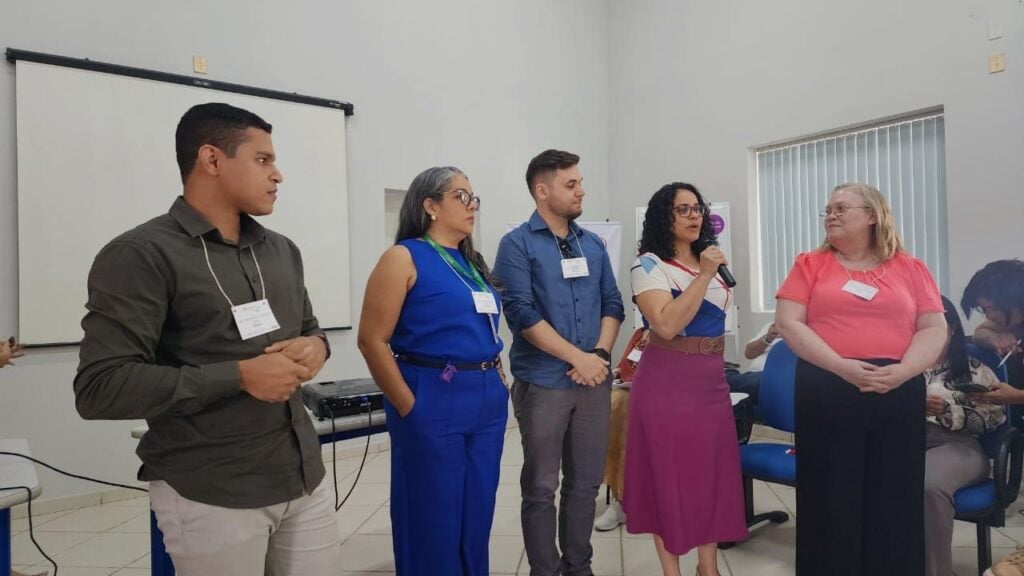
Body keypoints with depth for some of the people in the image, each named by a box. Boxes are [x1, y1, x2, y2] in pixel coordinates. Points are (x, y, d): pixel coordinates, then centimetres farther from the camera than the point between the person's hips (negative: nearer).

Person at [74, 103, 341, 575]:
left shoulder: (282, 251, 10)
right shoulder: (142, 254, -10)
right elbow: (99, 387, -16)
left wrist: (316, 347, -4)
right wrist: (239, 376, -20)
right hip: (210, 496, -6)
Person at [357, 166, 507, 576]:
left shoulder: (475, 263, 14)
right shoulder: (404, 258, -8)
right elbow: (372, 340, -13)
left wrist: (496, 384, 11)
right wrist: (409, 408, -12)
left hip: (489, 402, 7)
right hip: (434, 403, -7)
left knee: (478, 514, 16)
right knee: (434, 518, 7)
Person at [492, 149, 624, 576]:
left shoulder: (593, 244, 11)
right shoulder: (517, 245, -5)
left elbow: (612, 303, 11)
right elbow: (522, 314, -14)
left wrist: (600, 354, -6)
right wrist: (578, 357, -14)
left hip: (594, 380, 5)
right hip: (542, 383, -5)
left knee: (586, 482, 14)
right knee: (541, 487, 5)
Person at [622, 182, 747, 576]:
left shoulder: (709, 259, 11)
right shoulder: (649, 264, -11)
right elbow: (666, 325, -24)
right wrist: (703, 276, -23)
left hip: (712, 380, 7)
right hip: (668, 383, -7)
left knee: (713, 471, 13)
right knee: (669, 473, 3)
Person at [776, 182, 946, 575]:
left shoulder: (909, 268, 9)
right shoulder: (810, 264, 5)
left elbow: (934, 328, 5)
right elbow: (789, 323, -4)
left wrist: (903, 370, -13)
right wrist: (842, 366, -15)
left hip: (899, 393, 2)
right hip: (828, 392, -1)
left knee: (895, 498, 7)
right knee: (832, 496, 3)